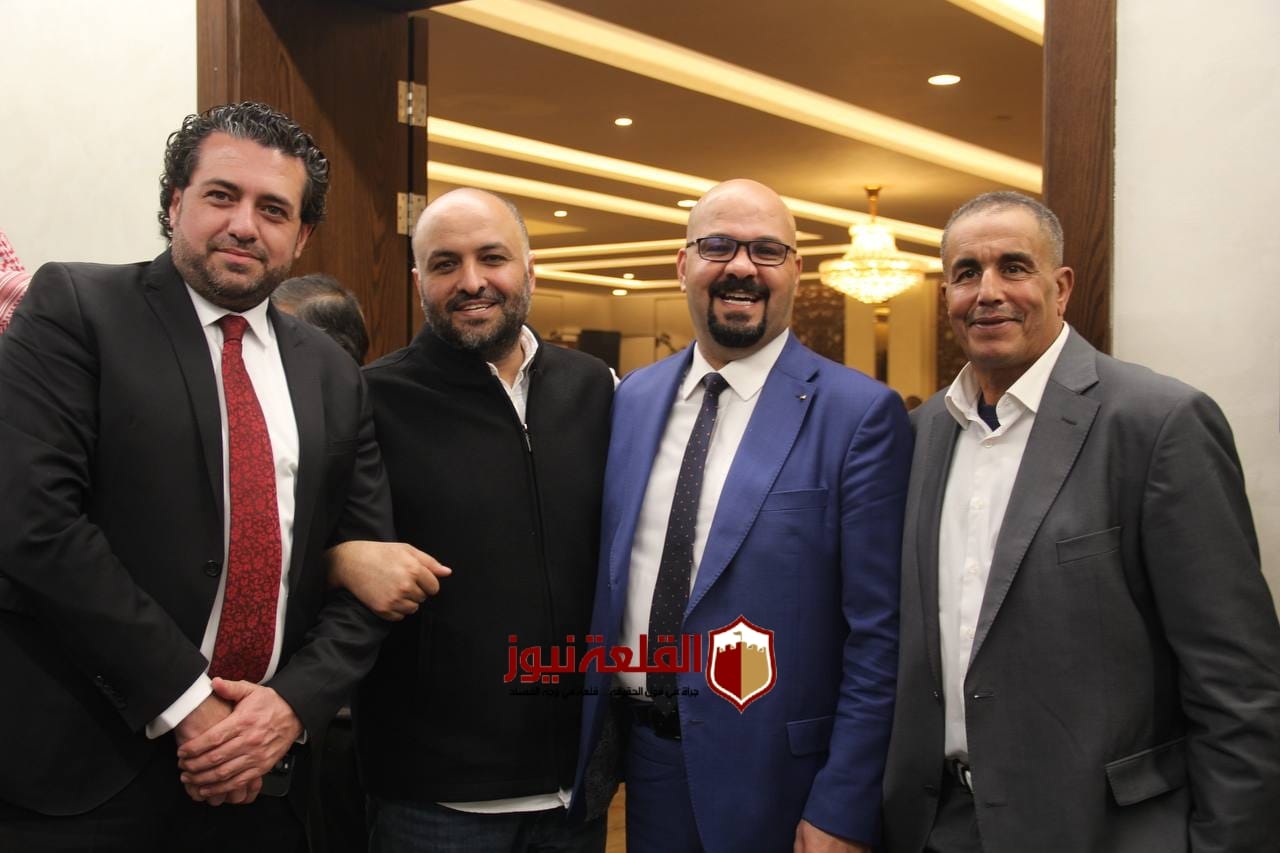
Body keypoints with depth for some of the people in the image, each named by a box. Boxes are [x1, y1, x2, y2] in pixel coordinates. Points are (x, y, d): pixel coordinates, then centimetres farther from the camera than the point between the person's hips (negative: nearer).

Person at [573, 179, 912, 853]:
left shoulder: (860, 414, -11)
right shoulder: (632, 399, 5)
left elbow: (877, 636, -12)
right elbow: (608, 577, 10)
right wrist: (590, 742, 7)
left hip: (776, 777, -4)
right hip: (646, 755, 5)